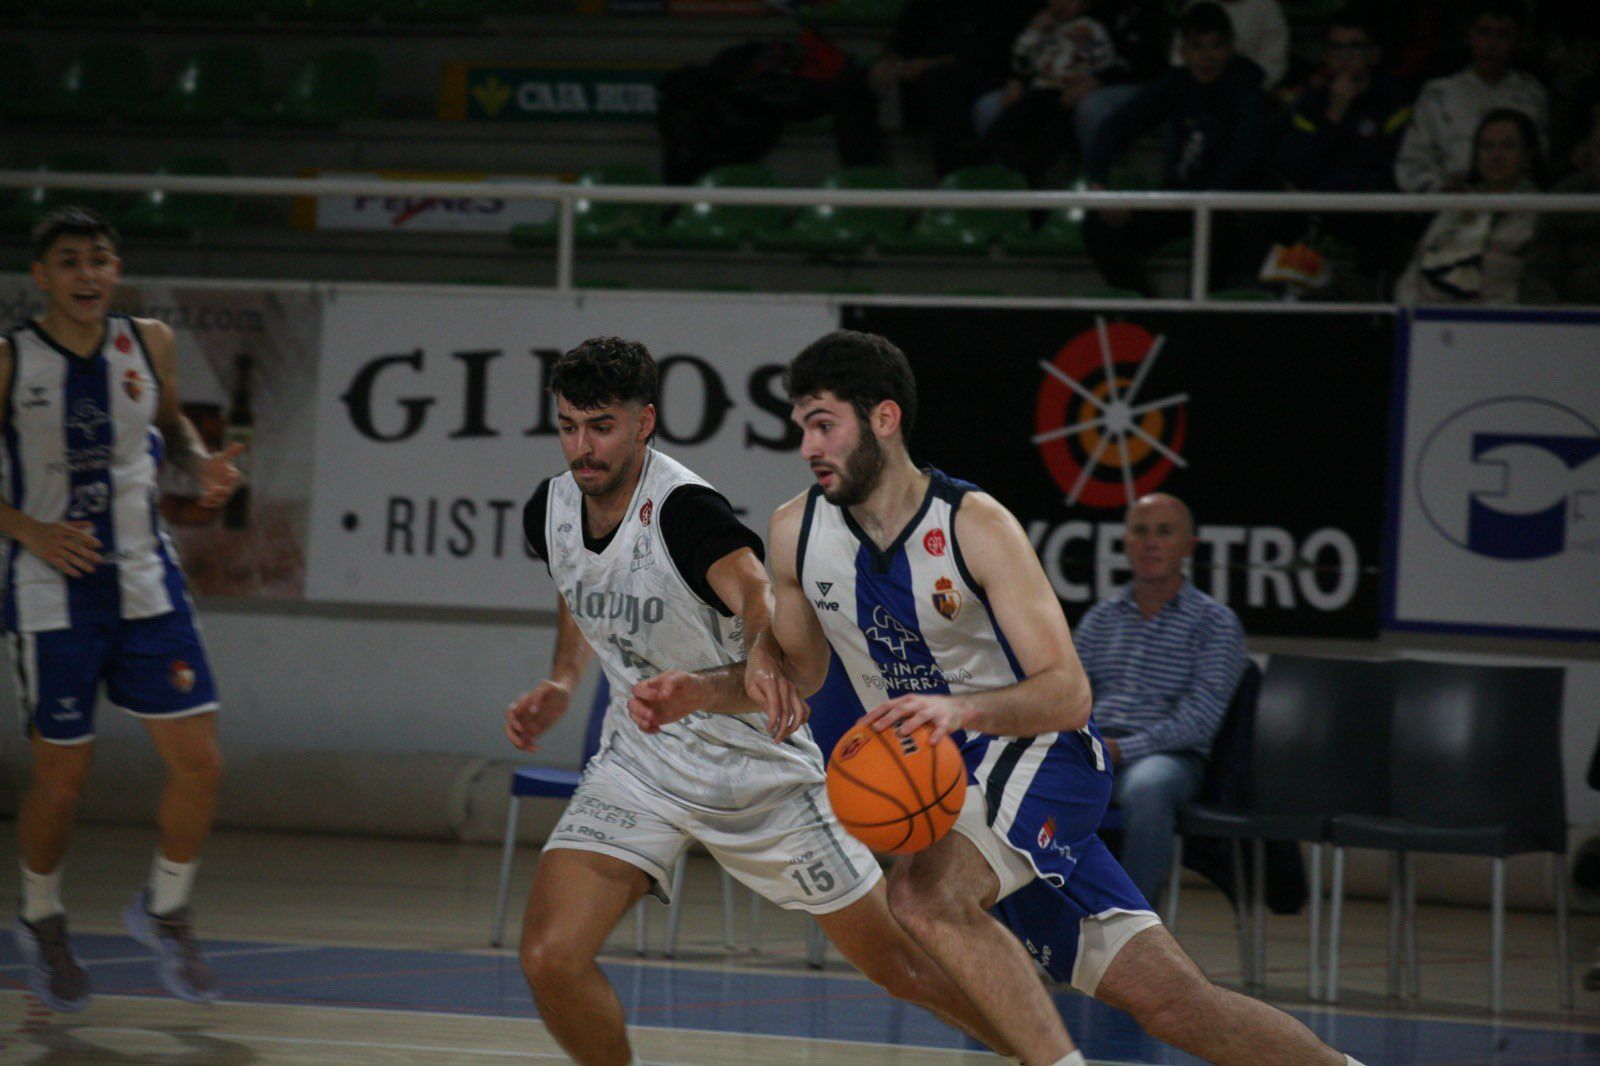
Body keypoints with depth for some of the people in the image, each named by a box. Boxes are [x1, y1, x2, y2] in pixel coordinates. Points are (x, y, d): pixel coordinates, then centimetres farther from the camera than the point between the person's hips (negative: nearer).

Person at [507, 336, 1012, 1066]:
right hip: (640, 760, 5)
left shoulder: (685, 510, -25)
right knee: (550, 956, -17)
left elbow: (761, 602, -45)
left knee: (900, 964, 5)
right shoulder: (550, 512, -4)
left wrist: (725, 686, -66)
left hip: (755, 766, -5)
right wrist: (562, 685, 5)